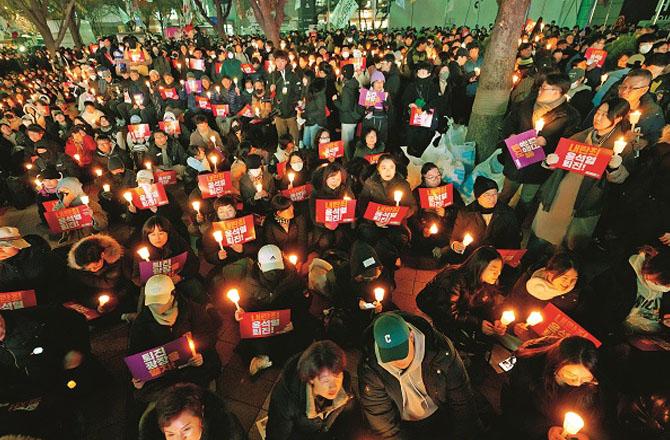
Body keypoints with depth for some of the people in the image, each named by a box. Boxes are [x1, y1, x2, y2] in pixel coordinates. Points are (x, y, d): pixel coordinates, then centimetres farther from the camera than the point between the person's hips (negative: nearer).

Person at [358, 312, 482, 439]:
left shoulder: (440, 350, -23)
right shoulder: (370, 370, -24)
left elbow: (462, 400, -10)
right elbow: (383, 424, -15)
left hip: (442, 415, 1)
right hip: (405, 426, -1)